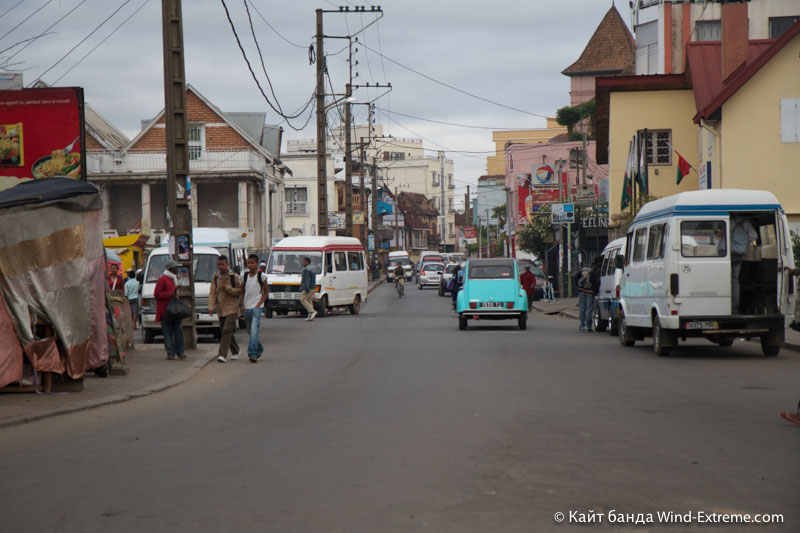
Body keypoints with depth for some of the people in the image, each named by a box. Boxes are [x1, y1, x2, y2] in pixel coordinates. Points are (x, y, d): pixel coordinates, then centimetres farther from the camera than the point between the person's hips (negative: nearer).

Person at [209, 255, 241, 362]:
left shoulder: (234, 277, -2)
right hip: (220, 309, 5)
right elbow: (212, 293, 3)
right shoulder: (215, 278, 7)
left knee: (227, 330, -15)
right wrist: (211, 307, -10)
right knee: (226, 332, 13)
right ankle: (235, 352, 31)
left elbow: (239, 291, -4)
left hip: (231, 308, -5)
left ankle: (222, 355, -20)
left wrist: (227, 288, -16)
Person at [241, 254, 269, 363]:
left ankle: (252, 353, -25)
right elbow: (242, 292, 15)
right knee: (250, 331, 13)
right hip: (246, 308, 5)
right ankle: (259, 350, 32)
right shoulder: (245, 276, 10)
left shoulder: (261, 276, -1)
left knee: (254, 330, -19)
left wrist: (258, 305, -9)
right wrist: (243, 306, 4)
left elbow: (266, 292, 1)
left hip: (257, 308, -5)